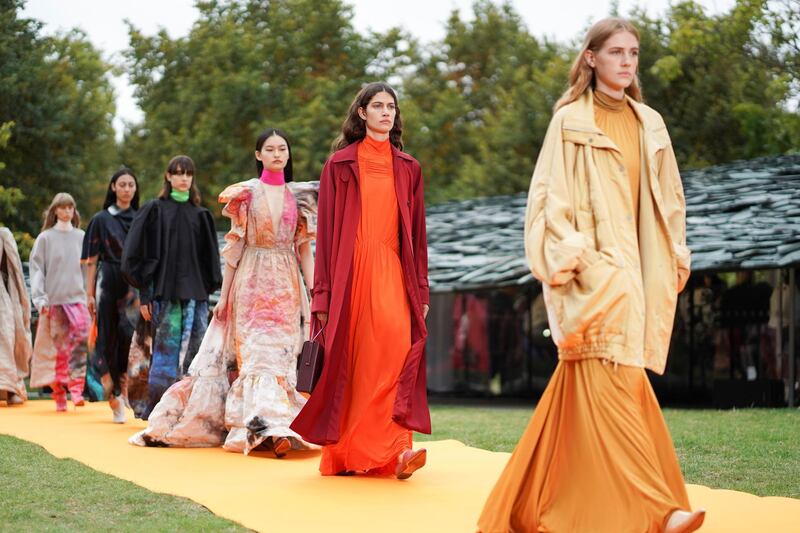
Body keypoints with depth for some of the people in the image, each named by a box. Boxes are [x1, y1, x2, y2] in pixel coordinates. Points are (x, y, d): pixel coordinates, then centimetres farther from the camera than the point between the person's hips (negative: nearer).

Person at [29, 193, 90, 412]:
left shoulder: (82, 237, 10)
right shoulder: (45, 238, 6)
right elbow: (37, 269, 2)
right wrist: (39, 297, -9)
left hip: (78, 297, 1)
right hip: (54, 300, 0)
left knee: (81, 336, -22)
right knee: (58, 348, 1)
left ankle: (76, 386, -23)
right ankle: (59, 394, 11)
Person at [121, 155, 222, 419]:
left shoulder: (200, 215, 14)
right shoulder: (154, 210, 4)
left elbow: (209, 259, 17)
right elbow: (139, 255, 1)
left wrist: (208, 291, 9)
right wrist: (144, 295, -5)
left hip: (195, 293, 3)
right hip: (165, 293, -3)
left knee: (195, 351, -2)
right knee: (167, 351, -6)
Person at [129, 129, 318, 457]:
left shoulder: (299, 196, 10)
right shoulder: (246, 193, 3)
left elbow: (304, 247, 10)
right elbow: (235, 246, 3)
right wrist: (224, 295, 1)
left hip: (287, 287, 3)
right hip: (251, 283, -2)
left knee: (280, 353, -4)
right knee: (257, 352, -12)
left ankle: (272, 430, -3)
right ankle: (266, 424, -20)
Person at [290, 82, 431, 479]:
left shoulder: (407, 168, 15)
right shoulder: (340, 164, 7)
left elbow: (417, 232, 14)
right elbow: (327, 230, 3)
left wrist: (421, 290, 7)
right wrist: (323, 294, -4)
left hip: (392, 271, 2)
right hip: (351, 271, -2)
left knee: (397, 348, -15)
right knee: (354, 362, -3)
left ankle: (394, 450, -19)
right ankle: (344, 454, 7)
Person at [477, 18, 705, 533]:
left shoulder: (649, 123, 16)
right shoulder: (570, 120, 0)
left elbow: (668, 197, 20)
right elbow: (553, 196, -5)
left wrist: (676, 255, 12)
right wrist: (567, 258, -15)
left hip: (636, 264, 6)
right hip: (594, 265, -6)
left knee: (589, 380, 8)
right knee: (612, 376, -15)